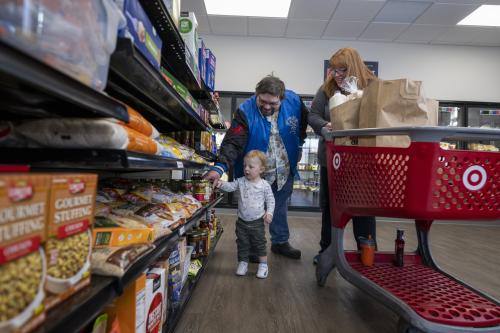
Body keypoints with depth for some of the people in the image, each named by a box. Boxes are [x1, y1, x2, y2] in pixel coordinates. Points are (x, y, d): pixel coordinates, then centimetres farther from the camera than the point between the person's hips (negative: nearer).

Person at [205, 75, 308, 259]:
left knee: (280, 208, 20)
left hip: (284, 171, 4)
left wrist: (298, 145, 8)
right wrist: (220, 167, -49)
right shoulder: (245, 111, -24)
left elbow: (304, 121, 8)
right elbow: (233, 142, -35)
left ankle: (280, 242, 40)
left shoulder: (294, 101, -13)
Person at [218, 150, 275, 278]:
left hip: (257, 221, -2)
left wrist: (269, 212, -12)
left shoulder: (264, 185, -8)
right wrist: (221, 183, -29)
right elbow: (230, 186, -10)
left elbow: (270, 200, -1)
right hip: (242, 221, 3)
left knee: (259, 244, 10)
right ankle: (243, 262, 32)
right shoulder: (241, 181, -2)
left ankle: (263, 264, 26)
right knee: (242, 243, 14)